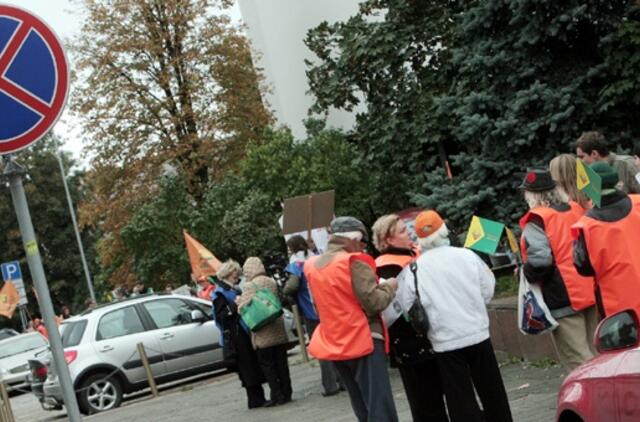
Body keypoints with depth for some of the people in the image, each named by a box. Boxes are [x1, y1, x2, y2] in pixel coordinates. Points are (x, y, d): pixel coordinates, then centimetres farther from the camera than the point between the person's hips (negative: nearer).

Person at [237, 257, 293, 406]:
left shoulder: (250, 286, -12)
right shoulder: (272, 282, 8)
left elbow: (244, 307, -14)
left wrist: (238, 300, 5)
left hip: (263, 334, -6)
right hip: (278, 329, 6)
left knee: (267, 363, 2)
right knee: (281, 361, 10)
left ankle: (276, 395, 0)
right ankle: (286, 393, 14)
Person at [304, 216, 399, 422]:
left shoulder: (312, 266, 9)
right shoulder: (354, 263, -14)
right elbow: (374, 302, -17)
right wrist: (390, 287, -1)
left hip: (334, 344, 8)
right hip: (363, 341, -8)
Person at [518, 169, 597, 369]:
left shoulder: (536, 220, -12)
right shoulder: (577, 210, 9)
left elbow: (539, 260, -22)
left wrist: (526, 272, -4)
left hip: (563, 298, -7)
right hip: (592, 292, 7)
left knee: (578, 360, -3)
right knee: (596, 354, 14)